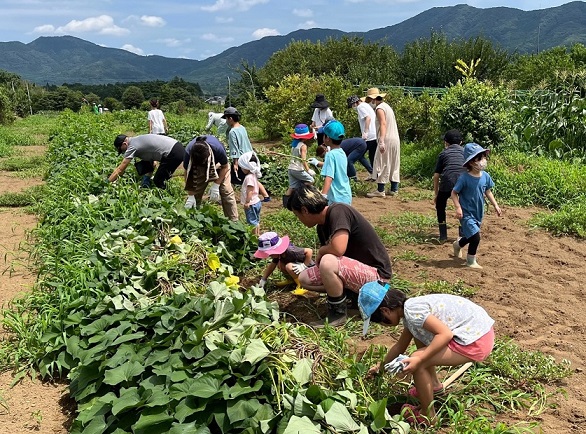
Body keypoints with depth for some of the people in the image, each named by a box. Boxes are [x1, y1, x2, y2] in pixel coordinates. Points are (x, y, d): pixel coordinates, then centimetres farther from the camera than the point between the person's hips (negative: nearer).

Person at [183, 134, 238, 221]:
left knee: (226, 191, -12)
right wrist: (190, 196, -21)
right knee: (195, 192, -7)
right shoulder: (188, 151, -35)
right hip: (199, 168, 2)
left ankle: (233, 221, -6)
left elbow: (225, 167, -21)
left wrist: (216, 185, -26)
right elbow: (188, 174, -21)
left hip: (218, 164, -1)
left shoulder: (217, 148, -41)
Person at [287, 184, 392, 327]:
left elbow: (338, 248, -35)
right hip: (355, 271, 9)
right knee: (304, 278, 3)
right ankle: (356, 293, 8)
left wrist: (320, 251, -14)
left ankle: (338, 313, -11)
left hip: (375, 273, -9)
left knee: (328, 262, -33)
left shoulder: (338, 211, -21)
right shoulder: (322, 227, 5)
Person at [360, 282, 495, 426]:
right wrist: (380, 366, 35)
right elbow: (400, 346, 25)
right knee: (419, 335, 23)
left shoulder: (411, 310, -18)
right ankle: (435, 385, 36)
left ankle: (427, 415, 6)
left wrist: (419, 360, -23)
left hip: (477, 341, -10)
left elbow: (445, 334, -25)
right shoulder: (411, 308, 12)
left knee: (417, 362, -13)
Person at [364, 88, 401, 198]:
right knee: (393, 164, 13)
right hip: (395, 139, 10)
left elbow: (383, 124, -23)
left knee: (382, 165, -5)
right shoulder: (386, 106, 18)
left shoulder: (379, 108, -11)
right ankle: (394, 189, 19)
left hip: (387, 140, -9)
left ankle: (380, 190, -3)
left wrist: (381, 141, -32)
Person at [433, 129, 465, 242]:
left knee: (440, 206, 23)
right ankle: (462, 235, 22)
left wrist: (436, 193, 27)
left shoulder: (443, 153, 23)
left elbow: (436, 175, 19)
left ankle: (443, 236, 19)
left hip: (447, 182, -1)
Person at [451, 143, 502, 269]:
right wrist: (458, 208, -23)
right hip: (467, 213, -7)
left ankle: (458, 244, 54)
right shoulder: (464, 178, -20)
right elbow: (454, 193, -13)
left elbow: (488, 192, 12)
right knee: (475, 237, -12)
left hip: (478, 213, 7)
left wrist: (495, 205, 8)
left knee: (470, 236, 21)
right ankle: (471, 261, 9)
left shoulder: (485, 176, -3)